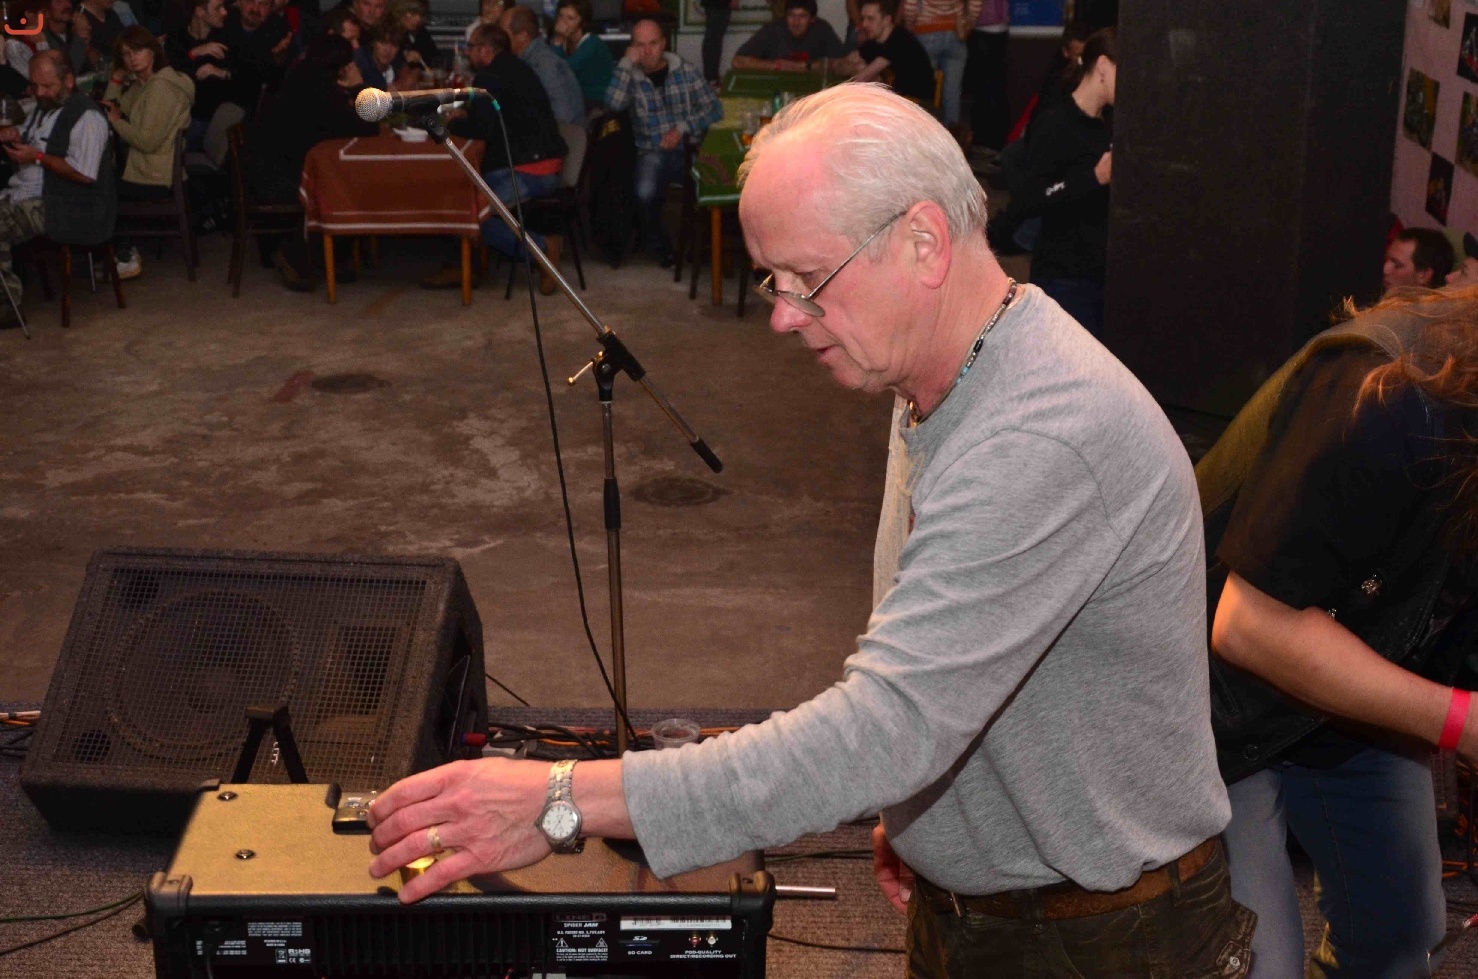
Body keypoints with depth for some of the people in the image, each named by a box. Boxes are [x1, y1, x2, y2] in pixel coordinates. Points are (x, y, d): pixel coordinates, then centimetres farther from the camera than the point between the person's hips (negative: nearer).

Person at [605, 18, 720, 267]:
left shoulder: (686, 72, 7)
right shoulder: (631, 77, 6)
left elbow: (714, 108, 5)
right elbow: (613, 103, -13)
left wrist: (683, 128, -7)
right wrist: (626, 63, -11)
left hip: (689, 149, 0)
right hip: (652, 152, 0)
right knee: (645, 193, -33)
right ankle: (658, 246, -1)